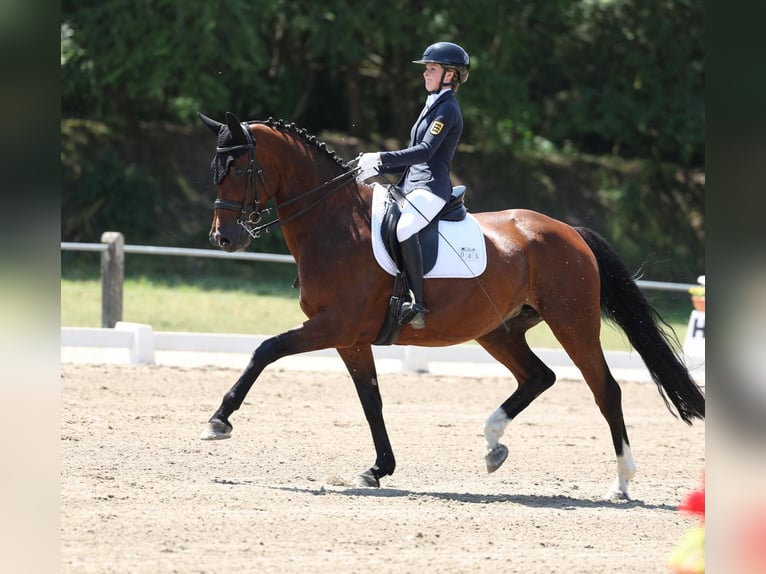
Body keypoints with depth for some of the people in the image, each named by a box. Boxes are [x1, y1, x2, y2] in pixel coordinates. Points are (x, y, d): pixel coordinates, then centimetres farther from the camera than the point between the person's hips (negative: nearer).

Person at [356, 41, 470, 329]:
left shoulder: (447, 109, -8)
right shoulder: (434, 105, 22)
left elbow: (425, 151, -20)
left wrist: (381, 158, -24)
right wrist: (375, 169, 12)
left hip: (431, 189, -11)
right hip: (412, 186, 11)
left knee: (403, 229, -38)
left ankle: (417, 306, -38)